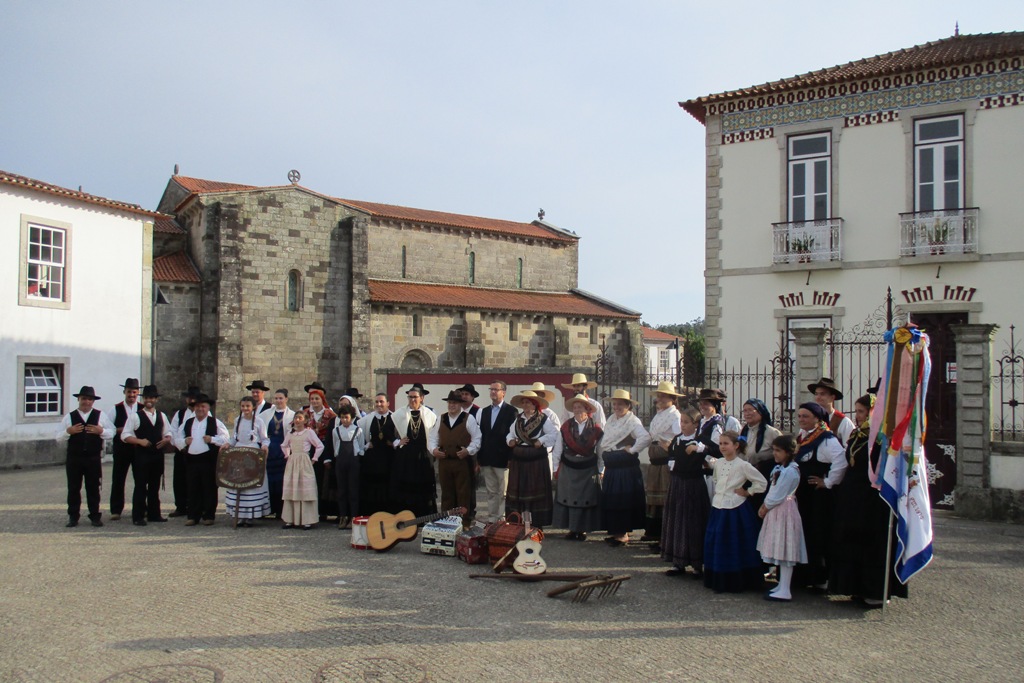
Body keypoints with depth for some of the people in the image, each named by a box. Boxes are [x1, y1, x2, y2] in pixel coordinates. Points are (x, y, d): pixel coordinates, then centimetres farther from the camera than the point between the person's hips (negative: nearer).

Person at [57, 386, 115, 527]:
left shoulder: (100, 416, 8)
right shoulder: (69, 417, 7)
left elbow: (112, 433, 3)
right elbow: (59, 439, 4)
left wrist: (101, 431, -15)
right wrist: (68, 431, -14)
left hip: (93, 459, 0)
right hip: (74, 459, 0)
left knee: (93, 488, 4)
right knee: (73, 488, 4)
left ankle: (95, 516, 12)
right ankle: (73, 517, 12)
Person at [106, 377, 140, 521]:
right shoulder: (115, 409, 2)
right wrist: (121, 430, -15)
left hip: (139, 448, 1)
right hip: (121, 448, -1)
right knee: (118, 480, 2)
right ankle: (115, 510, 10)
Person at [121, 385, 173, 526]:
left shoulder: (162, 416, 13)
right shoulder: (135, 416, -2)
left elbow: (169, 433, 18)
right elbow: (125, 435, -6)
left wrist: (165, 440, -4)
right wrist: (140, 441, -18)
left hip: (157, 455, 5)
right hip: (141, 455, -5)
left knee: (155, 486, 12)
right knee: (140, 487, -3)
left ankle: (154, 514, 20)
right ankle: (138, 517, 4)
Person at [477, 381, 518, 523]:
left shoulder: (511, 411, -4)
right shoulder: (484, 411, 14)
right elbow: (481, 435, 13)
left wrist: (511, 458, -13)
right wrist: (479, 458, 9)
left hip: (503, 459, -5)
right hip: (487, 460, 6)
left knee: (504, 493, -1)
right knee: (491, 492, 12)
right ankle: (491, 519, 17)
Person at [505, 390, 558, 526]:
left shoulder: (543, 419, -5)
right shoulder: (518, 419, 12)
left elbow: (555, 434, -8)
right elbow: (510, 433, 22)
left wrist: (541, 441, -16)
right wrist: (510, 440, 2)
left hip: (536, 461, -5)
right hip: (518, 460, 5)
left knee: (536, 491, -1)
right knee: (516, 491, 8)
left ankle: (537, 523, 7)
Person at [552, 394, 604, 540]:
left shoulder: (596, 429, -2)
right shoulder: (565, 427, 1)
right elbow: (558, 449, 4)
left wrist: (600, 471, -1)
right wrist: (556, 468, 2)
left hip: (588, 470, -1)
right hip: (568, 469, 1)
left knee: (586, 499, 2)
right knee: (568, 499, 3)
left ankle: (582, 530, 13)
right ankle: (572, 529, 13)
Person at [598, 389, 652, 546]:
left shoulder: (632, 421, -11)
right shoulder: (611, 420, 14)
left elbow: (646, 438, -27)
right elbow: (603, 443, 22)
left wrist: (632, 450, -18)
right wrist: (603, 458, 11)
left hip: (626, 467, -8)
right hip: (611, 468, 8)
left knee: (624, 500, -2)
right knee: (610, 500, 10)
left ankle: (624, 533, 8)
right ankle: (615, 531, 22)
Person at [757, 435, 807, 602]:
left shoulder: (790, 471, -19)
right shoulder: (778, 468, 12)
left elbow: (778, 496, -18)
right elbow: (772, 491, 15)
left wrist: (765, 508, -7)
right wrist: (764, 506, 4)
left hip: (784, 512, -10)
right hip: (775, 511, 10)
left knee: (784, 551, -6)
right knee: (780, 550, 14)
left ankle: (784, 591, -2)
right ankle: (781, 585, 23)